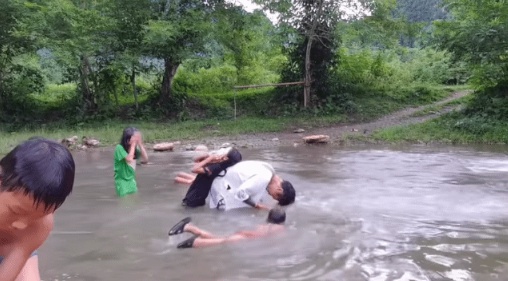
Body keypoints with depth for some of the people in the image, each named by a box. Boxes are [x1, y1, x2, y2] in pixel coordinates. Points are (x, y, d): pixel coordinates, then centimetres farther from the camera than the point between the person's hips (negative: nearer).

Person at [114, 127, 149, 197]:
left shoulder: (135, 149, -1)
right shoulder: (120, 148, -17)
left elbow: (145, 159, -9)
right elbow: (129, 159, -29)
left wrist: (140, 144, -15)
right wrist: (133, 144, -23)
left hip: (131, 179, 6)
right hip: (122, 180, -6)